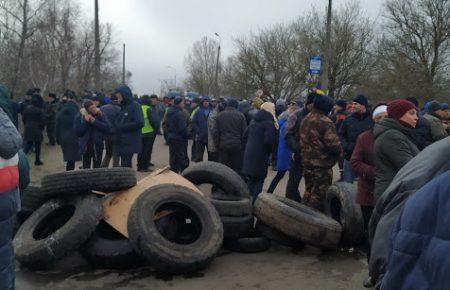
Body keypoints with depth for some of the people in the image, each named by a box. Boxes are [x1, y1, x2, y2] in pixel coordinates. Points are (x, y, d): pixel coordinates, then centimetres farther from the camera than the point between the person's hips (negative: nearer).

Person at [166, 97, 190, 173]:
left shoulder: (169, 112, 10)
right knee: (183, 158, -1)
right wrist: (187, 135, -8)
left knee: (173, 158, 15)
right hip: (179, 138, -8)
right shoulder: (180, 114, -18)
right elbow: (183, 128, -21)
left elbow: (166, 125, 15)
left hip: (171, 137, 8)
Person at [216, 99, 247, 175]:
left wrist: (217, 144, 12)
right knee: (237, 168, 4)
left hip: (223, 145, 2)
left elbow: (217, 132, 6)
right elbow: (244, 132, -2)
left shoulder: (220, 115, 5)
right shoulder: (240, 115, -3)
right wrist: (243, 145, 6)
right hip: (237, 146, -2)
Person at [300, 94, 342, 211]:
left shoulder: (305, 120, 8)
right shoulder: (325, 123, -19)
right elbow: (334, 144, -22)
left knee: (308, 192, 20)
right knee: (319, 196, 2)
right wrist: (340, 152, -3)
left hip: (306, 162, 8)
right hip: (322, 166, -8)